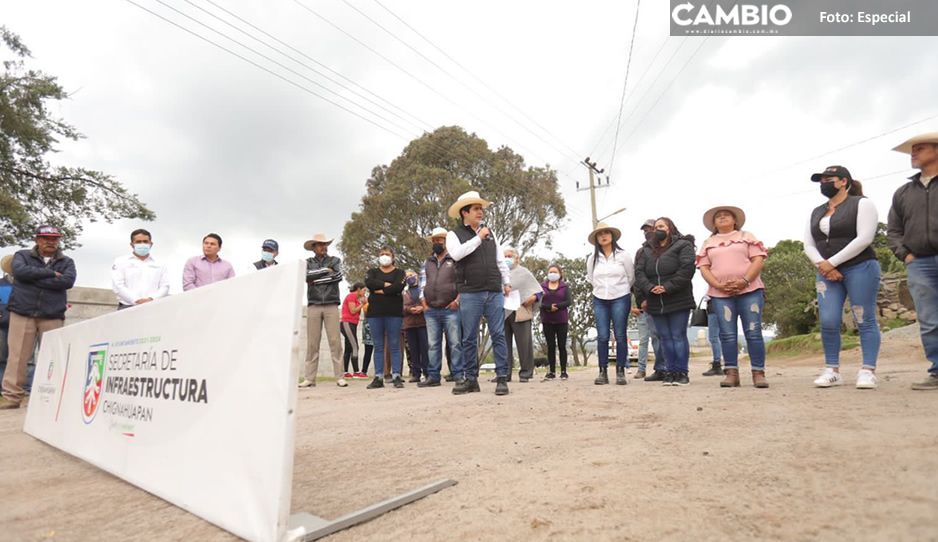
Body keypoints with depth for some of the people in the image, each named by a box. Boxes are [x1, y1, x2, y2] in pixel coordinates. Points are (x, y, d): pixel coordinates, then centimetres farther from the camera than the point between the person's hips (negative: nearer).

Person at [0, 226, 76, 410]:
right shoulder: (22, 255, 12)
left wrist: (34, 278, -7)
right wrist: (51, 273, -9)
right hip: (22, 312, 0)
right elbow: (20, 271, -10)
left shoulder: (67, 262, 12)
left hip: (53, 316, 0)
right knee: (17, 356, -1)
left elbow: (68, 281, -7)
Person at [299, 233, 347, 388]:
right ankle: (310, 378, 5)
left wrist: (315, 280, -3)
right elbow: (306, 276, -7)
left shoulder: (335, 260, 12)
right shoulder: (308, 262, 13)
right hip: (313, 305, 1)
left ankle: (339, 377, -3)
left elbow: (338, 276, -6)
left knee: (335, 341, -4)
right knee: (312, 342, 0)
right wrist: (326, 270, -6)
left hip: (331, 305, -1)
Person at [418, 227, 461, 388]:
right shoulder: (427, 262, 18)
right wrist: (424, 304, 9)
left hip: (450, 309, -4)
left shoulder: (455, 259, 4)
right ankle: (433, 376, 12)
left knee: (455, 344, -4)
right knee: (432, 345, 6)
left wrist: (457, 301, -9)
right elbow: (422, 284, 19)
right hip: (431, 311, 4)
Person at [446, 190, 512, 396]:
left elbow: (500, 260, 19)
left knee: (498, 335, -1)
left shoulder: (490, 232, 17)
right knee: (470, 339, 4)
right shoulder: (454, 235, 4)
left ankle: (502, 378, 4)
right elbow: (456, 254, -16)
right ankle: (470, 379, 15)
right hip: (470, 294, -3)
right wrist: (478, 238, -11)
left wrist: (507, 282, 14)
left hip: (494, 292, 3)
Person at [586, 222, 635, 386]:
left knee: (620, 336, -1)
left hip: (620, 300, -2)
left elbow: (631, 278, 8)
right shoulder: (592, 258, 5)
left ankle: (620, 372, 6)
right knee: (602, 337, 0)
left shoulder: (623, 255, -1)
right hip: (599, 300, 2)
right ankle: (602, 372, 6)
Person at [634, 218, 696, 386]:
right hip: (656, 303, 5)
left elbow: (686, 269, -12)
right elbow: (639, 272, 4)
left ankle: (682, 372, 6)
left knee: (678, 336, -2)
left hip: (678, 301, -5)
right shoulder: (647, 250, 15)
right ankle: (671, 371, 15)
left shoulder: (683, 245, 1)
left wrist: (668, 287, -19)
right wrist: (649, 288, -13)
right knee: (665, 337, 9)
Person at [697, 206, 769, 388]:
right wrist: (717, 285, -9)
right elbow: (704, 267, 8)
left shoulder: (746, 236, 14)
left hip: (750, 291, -1)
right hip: (720, 294, 1)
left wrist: (745, 280, -13)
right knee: (727, 335, -2)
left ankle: (758, 373, 0)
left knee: (753, 332, -5)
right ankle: (731, 373, 1)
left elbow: (758, 260, 2)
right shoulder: (708, 243, 18)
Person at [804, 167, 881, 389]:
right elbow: (809, 246, 12)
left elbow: (864, 239, -11)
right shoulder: (816, 213, 16)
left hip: (860, 268, -4)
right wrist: (822, 265, -6)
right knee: (828, 321, -4)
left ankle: (868, 371, 1)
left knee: (865, 321, -2)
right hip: (827, 273, 5)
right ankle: (832, 371, 3)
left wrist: (832, 262, -14)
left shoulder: (862, 204, 0)